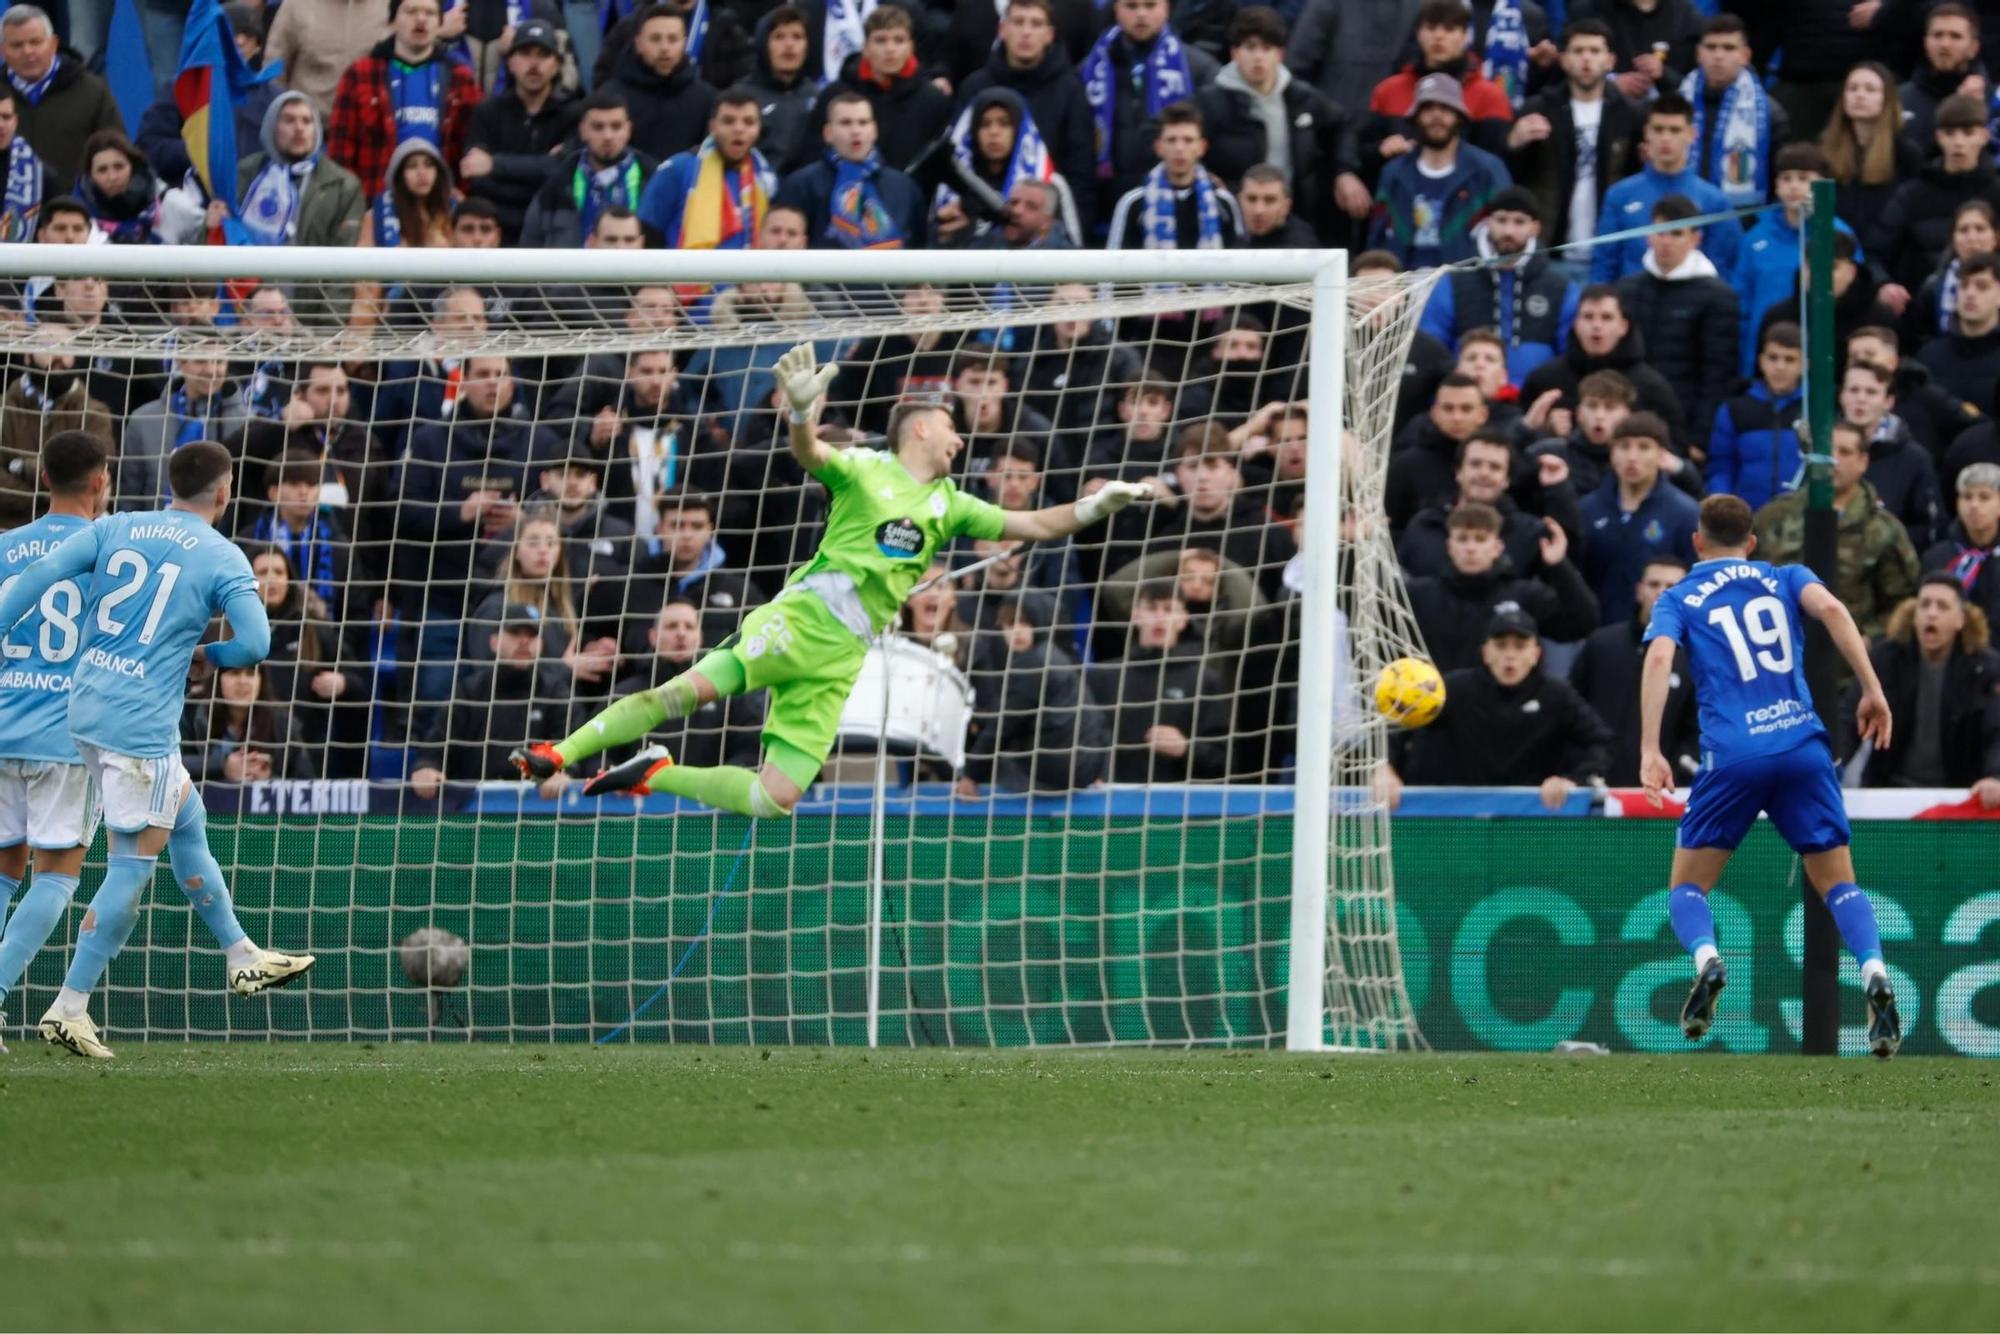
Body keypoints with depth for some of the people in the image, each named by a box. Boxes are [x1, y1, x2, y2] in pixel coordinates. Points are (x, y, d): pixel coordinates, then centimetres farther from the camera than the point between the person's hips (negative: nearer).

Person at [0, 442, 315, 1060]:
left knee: (188, 823, 22)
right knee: (134, 862, -2)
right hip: (142, 725, -7)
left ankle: (244, 959, 34)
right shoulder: (222, 558, -5)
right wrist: (207, 657, 8)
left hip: (89, 707, 7)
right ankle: (69, 1009, -6)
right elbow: (254, 642, -12)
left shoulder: (115, 528, 8)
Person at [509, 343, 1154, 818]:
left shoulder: (950, 507, 20)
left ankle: (654, 775, 10)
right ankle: (558, 755, -17)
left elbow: (1035, 525, 22)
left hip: (842, 656, 5)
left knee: (774, 800, -7)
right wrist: (801, 412, -38)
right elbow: (809, 454, -16)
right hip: (801, 617, -5)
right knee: (690, 689, -26)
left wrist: (1099, 504, 8)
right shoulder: (865, 470, 3)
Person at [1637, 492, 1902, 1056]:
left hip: (1732, 756, -1)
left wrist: (1650, 751, -11)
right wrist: (1872, 690, -6)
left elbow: (1659, 657, -5)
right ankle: (1874, 973, -19)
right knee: (1840, 884, 9)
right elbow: (1831, 609, -3)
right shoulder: (1786, 580, 18)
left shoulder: (1678, 600, 14)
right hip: (1804, 748, 1)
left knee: (1687, 887, 12)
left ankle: (1706, 959, -20)